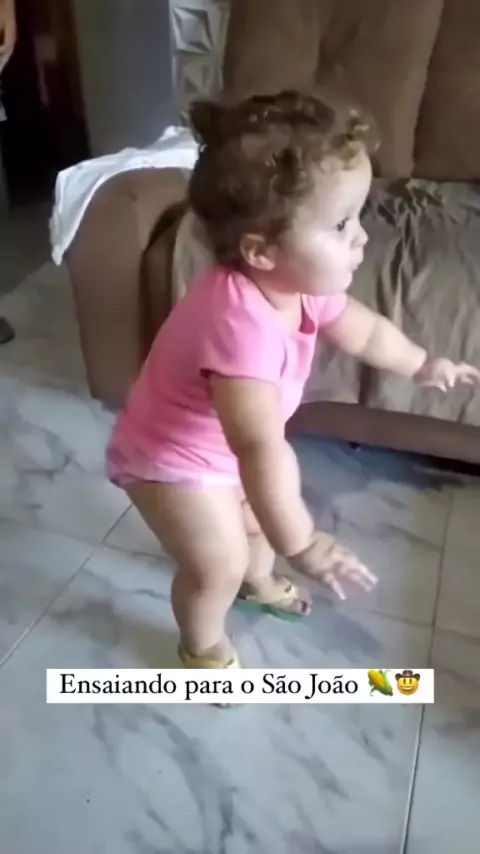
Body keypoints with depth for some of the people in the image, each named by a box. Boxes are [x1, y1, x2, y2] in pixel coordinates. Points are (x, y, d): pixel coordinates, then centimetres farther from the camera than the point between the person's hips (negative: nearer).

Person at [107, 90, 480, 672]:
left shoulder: (302, 282, -15)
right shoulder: (241, 321, -44)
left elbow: (365, 331, 4)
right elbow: (259, 447, -51)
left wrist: (423, 365, 18)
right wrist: (300, 545, -51)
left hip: (224, 443, 8)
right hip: (170, 457, -8)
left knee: (261, 509, 25)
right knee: (217, 564, 2)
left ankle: (257, 581, 58)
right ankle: (202, 647, 35)